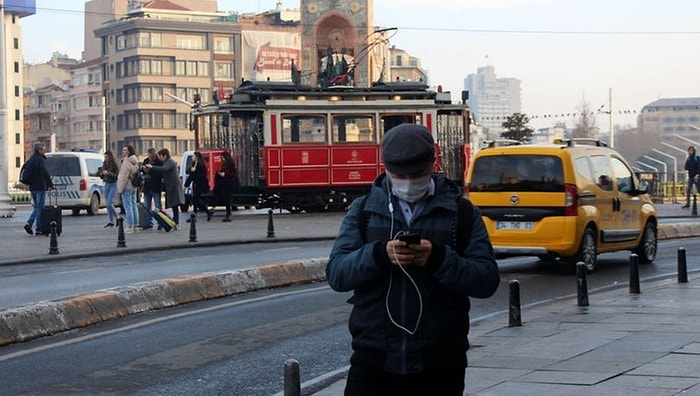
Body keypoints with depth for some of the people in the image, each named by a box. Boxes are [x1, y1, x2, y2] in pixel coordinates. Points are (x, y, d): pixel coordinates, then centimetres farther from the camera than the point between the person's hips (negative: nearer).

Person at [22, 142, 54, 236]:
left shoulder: (31, 159, 14)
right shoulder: (40, 160, -15)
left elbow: (24, 168, 22)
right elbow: (45, 173, -23)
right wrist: (50, 184, -20)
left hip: (33, 187, 8)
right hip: (40, 187, -8)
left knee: (37, 207, 18)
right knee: (40, 208, -3)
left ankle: (29, 223, 3)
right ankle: (39, 229, -1)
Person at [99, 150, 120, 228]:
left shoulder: (114, 165, -11)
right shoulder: (104, 164, 8)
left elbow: (117, 176, -15)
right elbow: (101, 176, 16)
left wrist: (108, 173, -25)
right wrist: (102, 174, -7)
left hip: (113, 184, -7)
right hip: (106, 184, 7)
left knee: (109, 203, -14)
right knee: (107, 204, 6)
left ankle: (117, 217, 4)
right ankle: (111, 221, 12)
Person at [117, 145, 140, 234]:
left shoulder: (126, 162, -16)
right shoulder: (135, 162, 15)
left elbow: (124, 177, -19)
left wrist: (120, 188, -15)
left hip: (127, 187, -10)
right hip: (134, 187, 10)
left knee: (128, 207, -8)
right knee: (134, 206, 12)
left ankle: (130, 227, -9)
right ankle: (135, 225, 15)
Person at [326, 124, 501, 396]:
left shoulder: (462, 211, 6)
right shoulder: (363, 210, 9)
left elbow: (488, 280, -3)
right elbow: (335, 273, -2)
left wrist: (439, 258, -20)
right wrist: (378, 254, -20)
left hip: (439, 365, 0)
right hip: (373, 360, 0)